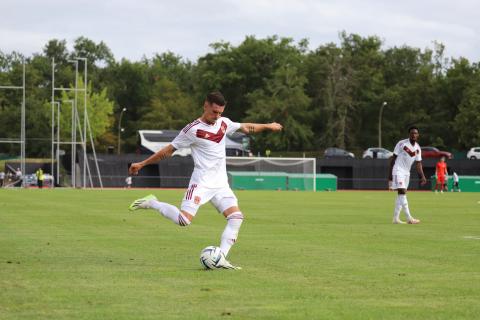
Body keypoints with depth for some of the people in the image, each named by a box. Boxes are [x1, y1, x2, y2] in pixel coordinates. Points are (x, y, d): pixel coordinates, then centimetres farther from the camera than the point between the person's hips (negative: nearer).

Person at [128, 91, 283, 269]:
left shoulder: (224, 123, 10)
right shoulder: (193, 129, -9)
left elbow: (245, 127, 29)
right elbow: (169, 150, -2)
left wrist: (267, 126, 35)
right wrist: (142, 164, -1)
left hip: (221, 184, 6)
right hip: (201, 183, -6)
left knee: (236, 217, -11)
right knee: (184, 220, -22)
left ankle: (220, 258, -10)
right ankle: (152, 203, 1)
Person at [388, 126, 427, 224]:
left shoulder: (418, 148, 5)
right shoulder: (402, 144, -12)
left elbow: (418, 163, 7)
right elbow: (393, 158, -8)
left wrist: (422, 176, -6)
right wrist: (390, 173, -11)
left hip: (407, 172, 7)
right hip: (398, 171, -7)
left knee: (401, 195, 8)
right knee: (402, 192, -15)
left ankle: (396, 218, 12)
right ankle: (409, 218, -19)